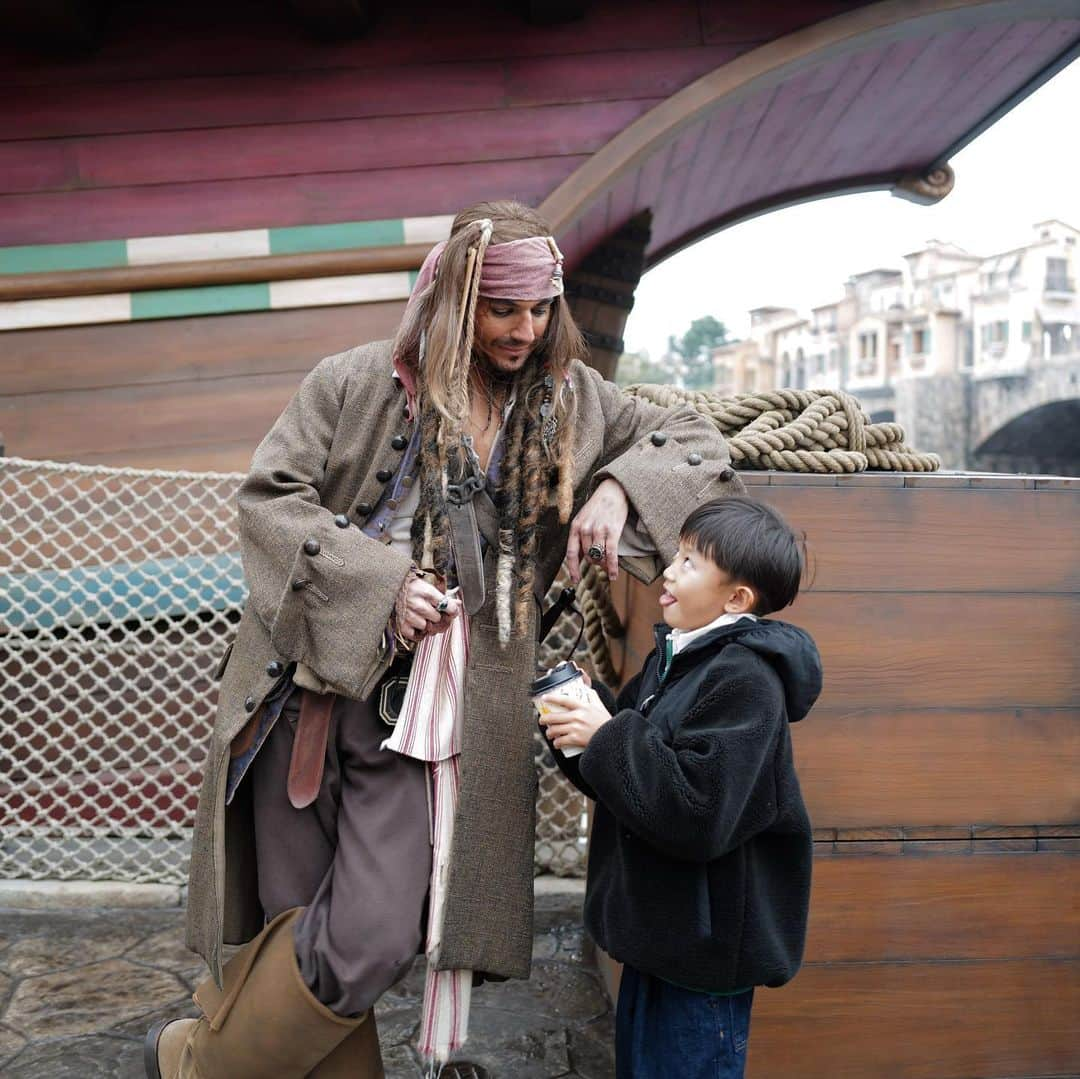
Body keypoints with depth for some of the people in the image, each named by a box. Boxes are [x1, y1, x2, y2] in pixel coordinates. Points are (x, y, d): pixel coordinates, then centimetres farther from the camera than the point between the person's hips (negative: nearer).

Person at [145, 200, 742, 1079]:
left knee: (372, 942, -6)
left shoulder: (572, 401, 8)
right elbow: (269, 497, -4)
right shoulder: (358, 383, -2)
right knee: (295, 916, 6)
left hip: (434, 710, 2)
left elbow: (700, 443, 14)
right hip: (311, 685, -1)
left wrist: (620, 487, -6)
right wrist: (377, 578, -16)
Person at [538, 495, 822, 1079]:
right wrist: (586, 714, -4)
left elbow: (697, 814, -31)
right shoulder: (673, 656, 7)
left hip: (703, 956, -9)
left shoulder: (744, 680, -22)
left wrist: (608, 737, -24)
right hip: (659, 937, 9)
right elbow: (634, 766, 15)